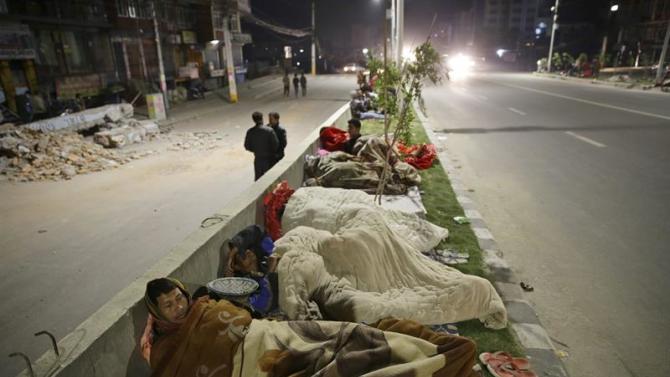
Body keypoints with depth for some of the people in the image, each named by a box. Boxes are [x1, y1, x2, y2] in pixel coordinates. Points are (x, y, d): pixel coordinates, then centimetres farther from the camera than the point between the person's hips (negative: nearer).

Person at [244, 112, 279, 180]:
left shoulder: (250, 132, -7)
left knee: (258, 178, 16)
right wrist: (272, 152, 6)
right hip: (268, 159, -3)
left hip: (257, 159, 3)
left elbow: (247, 146, -1)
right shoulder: (269, 130, -16)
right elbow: (276, 144, -14)